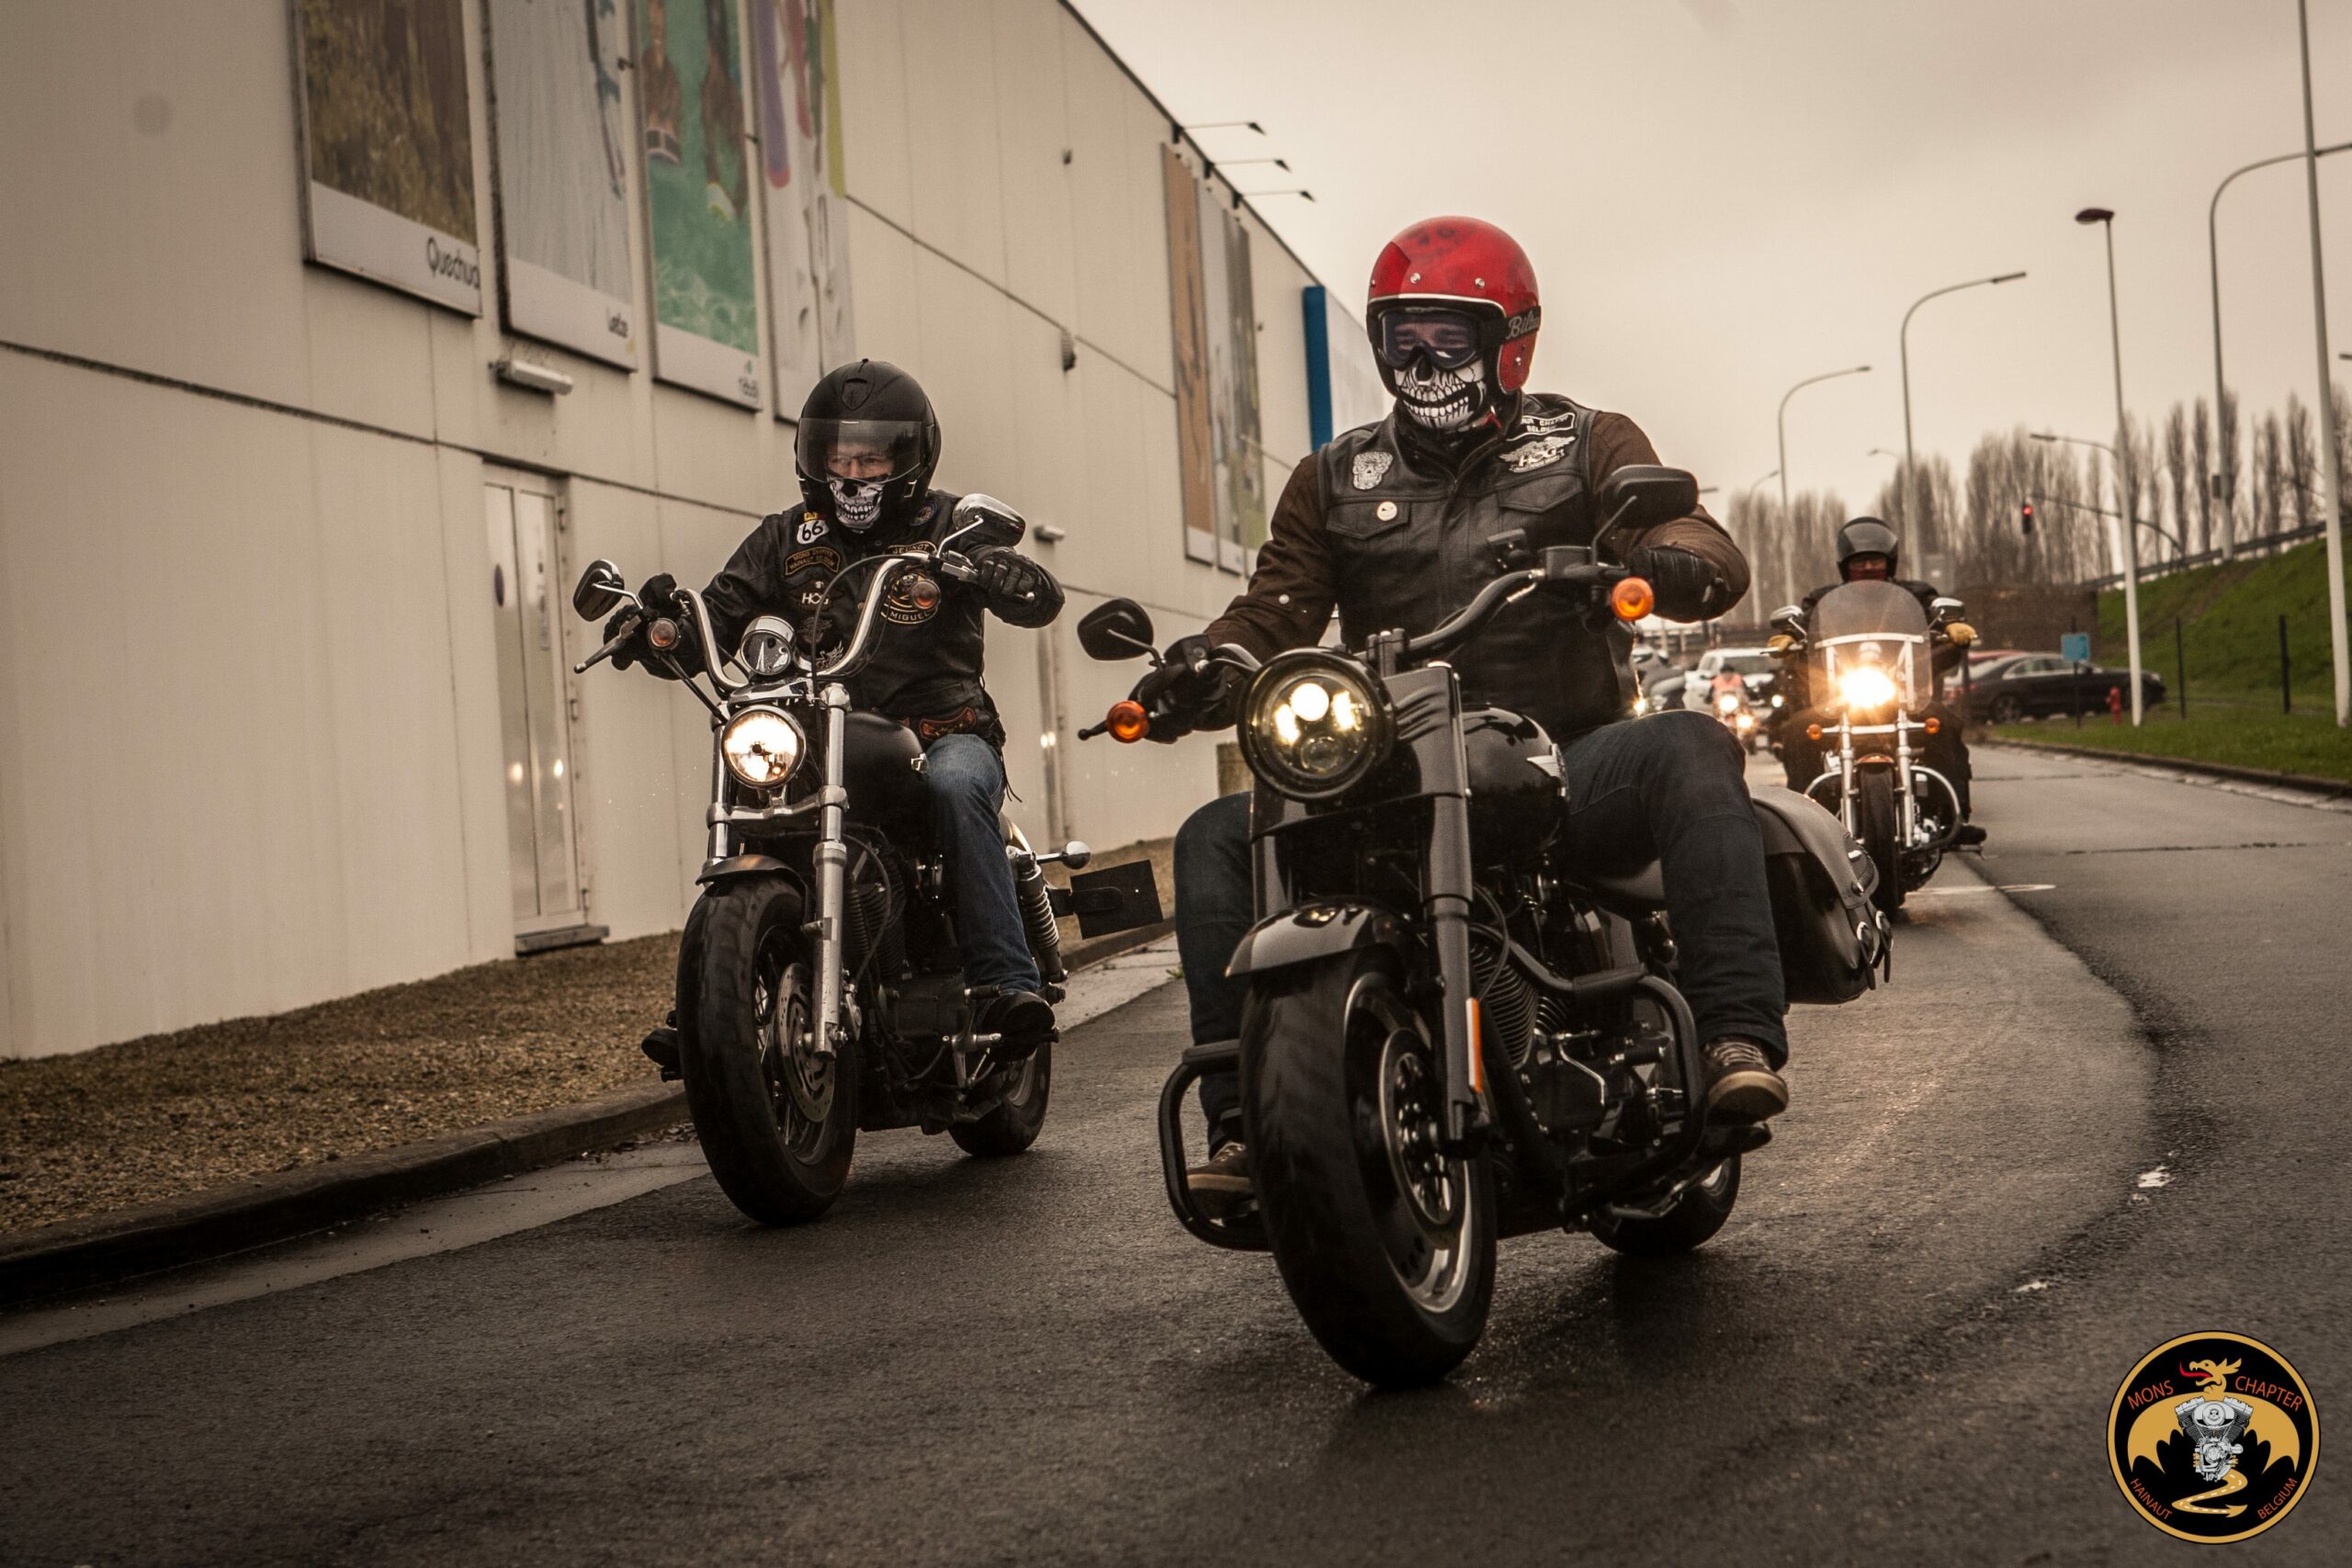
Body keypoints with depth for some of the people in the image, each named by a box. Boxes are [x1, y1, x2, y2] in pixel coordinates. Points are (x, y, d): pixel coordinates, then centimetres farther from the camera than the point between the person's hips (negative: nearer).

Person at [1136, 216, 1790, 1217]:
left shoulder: (1587, 446, 10)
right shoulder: (1335, 481, 18)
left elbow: (1709, 556, -6)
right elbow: (1275, 610, 8)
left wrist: (1677, 560, -32)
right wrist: (1200, 666, -16)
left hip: (1563, 767, -2)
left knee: (1689, 751, -33)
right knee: (1216, 840, -18)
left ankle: (1740, 1039, -38)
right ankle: (1244, 1117, -19)